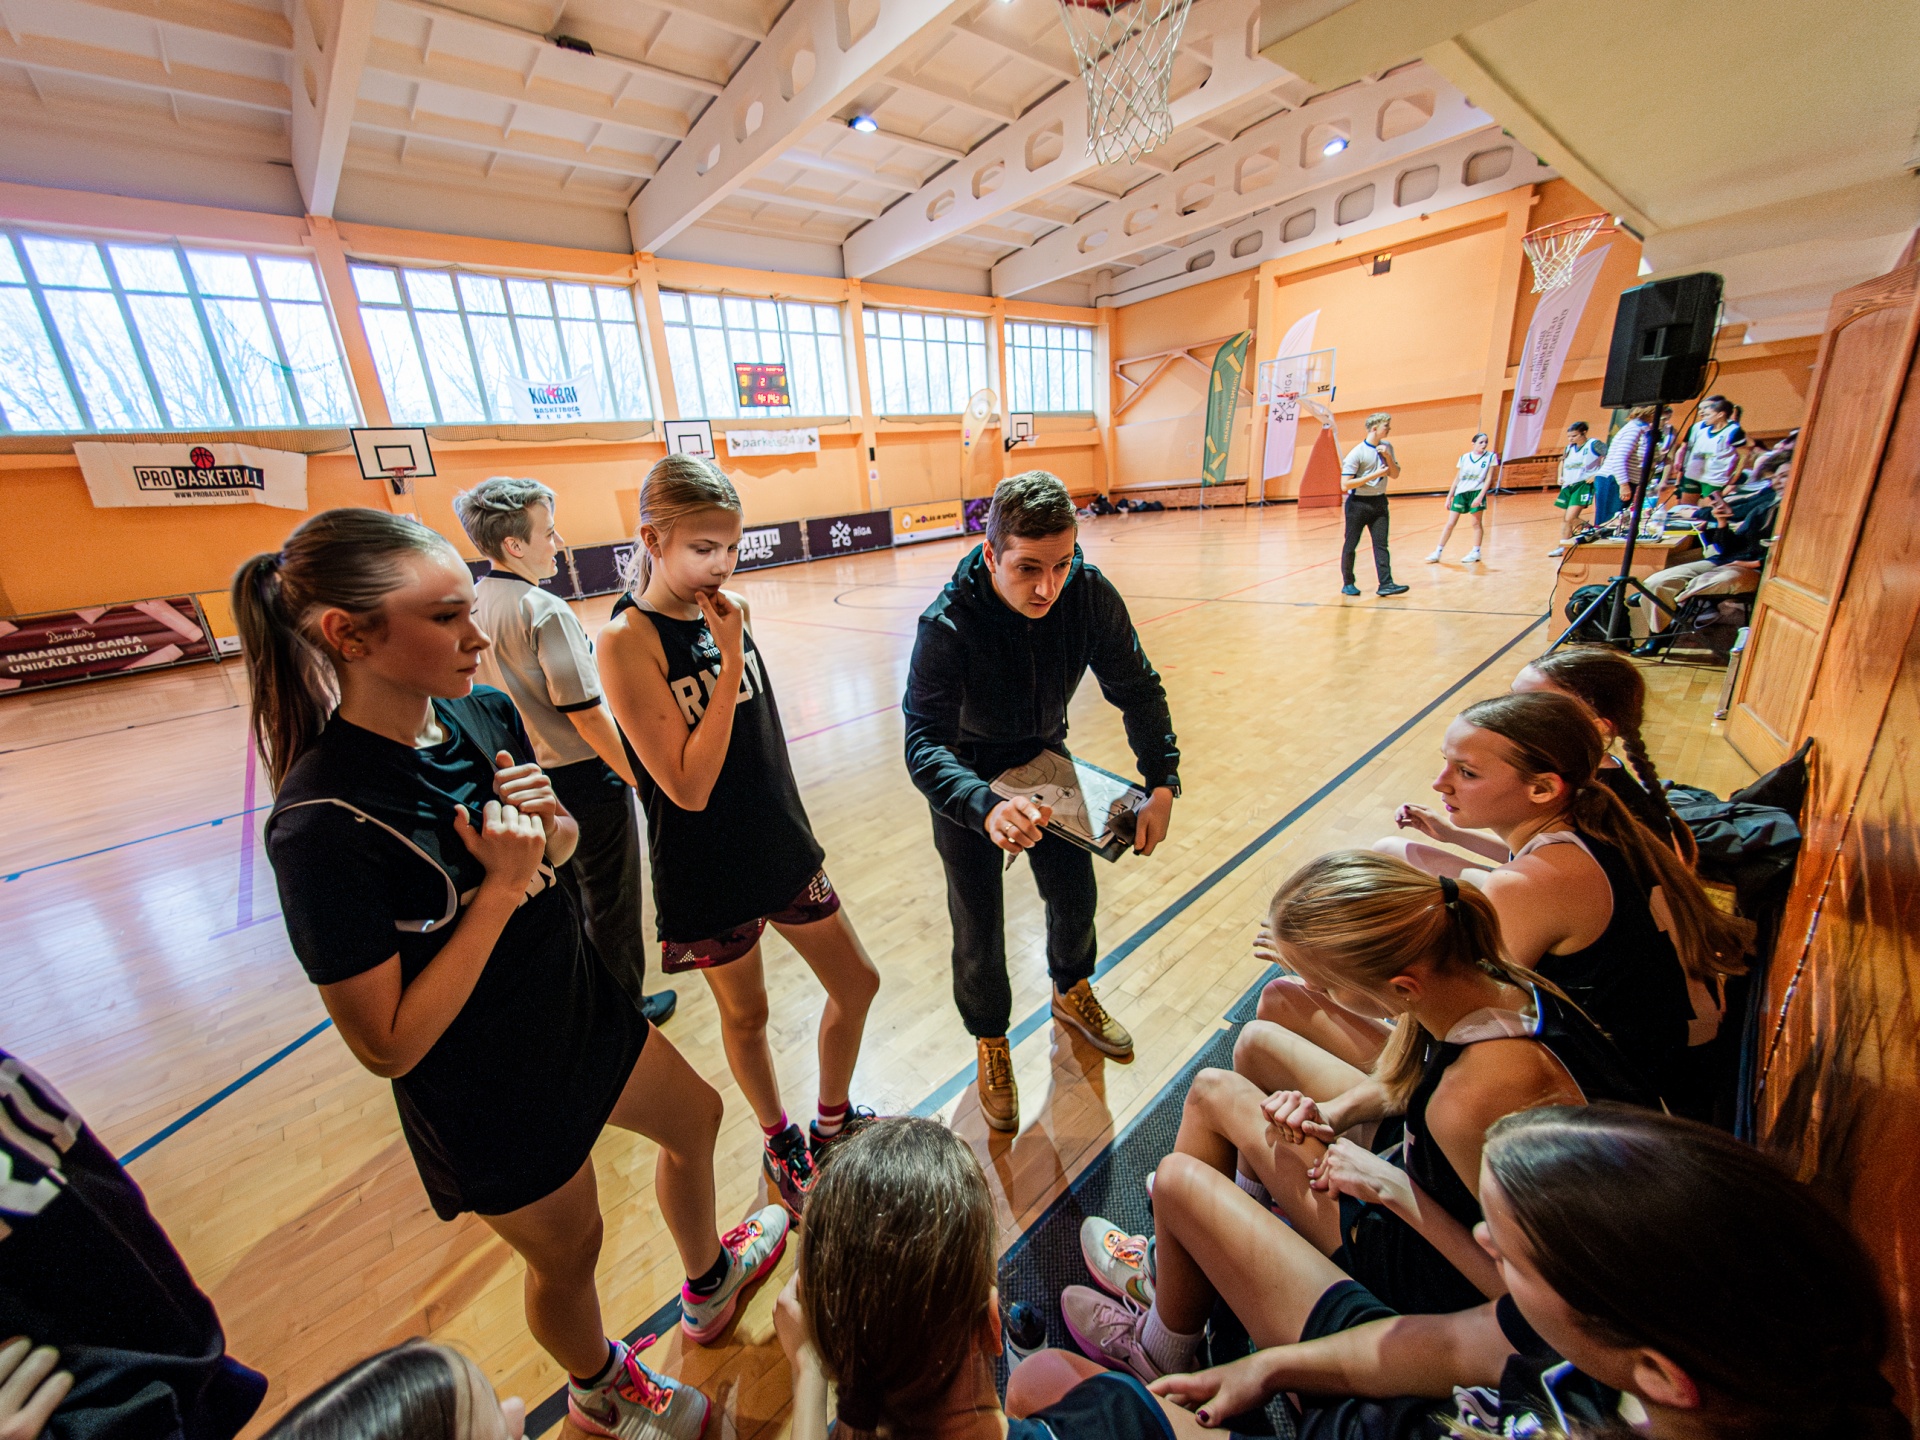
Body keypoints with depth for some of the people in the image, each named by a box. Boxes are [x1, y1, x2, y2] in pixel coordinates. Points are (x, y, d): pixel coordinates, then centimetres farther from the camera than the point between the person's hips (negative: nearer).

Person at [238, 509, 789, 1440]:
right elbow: (387, 1044, -25)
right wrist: (501, 887, -30)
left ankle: (709, 1282, 59)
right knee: (568, 1252, 22)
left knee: (693, 1119, 26)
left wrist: (548, 828, -17)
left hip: (579, 1011, 6)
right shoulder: (323, 823, -31)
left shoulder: (485, 715, -11)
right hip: (492, 1094, -6)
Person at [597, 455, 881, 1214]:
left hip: (779, 846, 6)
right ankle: (779, 1144, 46)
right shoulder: (628, 638, -19)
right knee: (745, 1015, 18)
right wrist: (730, 661, -26)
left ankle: (831, 1124, 40)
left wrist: (792, 832, 15)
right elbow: (688, 787, -24)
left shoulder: (722, 612, 0)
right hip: (706, 874, -6)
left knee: (856, 984, 14)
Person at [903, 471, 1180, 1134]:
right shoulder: (947, 626, -34)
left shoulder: (1091, 594, -24)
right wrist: (987, 808, -57)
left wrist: (1162, 785, -19)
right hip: (967, 775, -3)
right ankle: (990, 1043, 32)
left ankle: (1071, 993, 47)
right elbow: (923, 744, -38)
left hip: (1044, 755, 4)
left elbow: (1138, 689, -11)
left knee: (1075, 894, 14)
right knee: (978, 927, 2)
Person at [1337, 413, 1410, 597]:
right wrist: (1375, 474, -19)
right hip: (1358, 504, -5)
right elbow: (1345, 485, -17)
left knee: (1381, 544, -4)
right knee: (1350, 546, 3)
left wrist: (1388, 457, -7)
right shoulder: (1356, 453, -12)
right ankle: (1347, 584, 16)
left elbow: (1395, 475, 10)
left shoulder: (1387, 447, 8)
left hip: (1379, 502, 5)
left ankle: (1385, 584, -8)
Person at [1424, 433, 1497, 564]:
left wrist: (1480, 496, -15)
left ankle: (1476, 552, 13)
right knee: (1450, 523, 1)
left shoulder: (1490, 457, 0)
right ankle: (1437, 552, 3)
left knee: (1477, 523, 3)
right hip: (1461, 493, 2)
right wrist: (1449, 497, 8)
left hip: (1476, 492, -2)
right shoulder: (1464, 458, 6)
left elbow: (1488, 478, -4)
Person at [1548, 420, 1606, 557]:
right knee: (1564, 518, 10)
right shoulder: (1569, 448, 12)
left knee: (1570, 518, -19)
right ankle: (1562, 546, 18)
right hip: (1567, 486, 7)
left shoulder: (1593, 444, -7)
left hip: (1583, 485, -7)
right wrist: (1560, 476, 16)